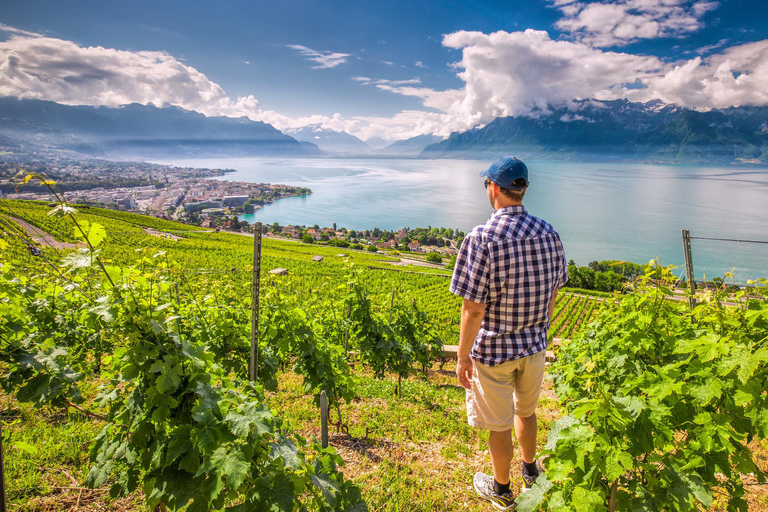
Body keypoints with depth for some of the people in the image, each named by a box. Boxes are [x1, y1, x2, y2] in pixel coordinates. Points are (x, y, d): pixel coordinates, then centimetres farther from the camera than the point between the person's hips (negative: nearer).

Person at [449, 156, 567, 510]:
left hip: (493, 349, -6)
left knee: (498, 425, 15)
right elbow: (552, 294, 5)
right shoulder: (548, 233, -5)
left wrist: (463, 357, -10)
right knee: (526, 410, 28)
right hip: (534, 345, 6)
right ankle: (530, 471, 50)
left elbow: (473, 309, -22)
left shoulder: (483, 238, -24)